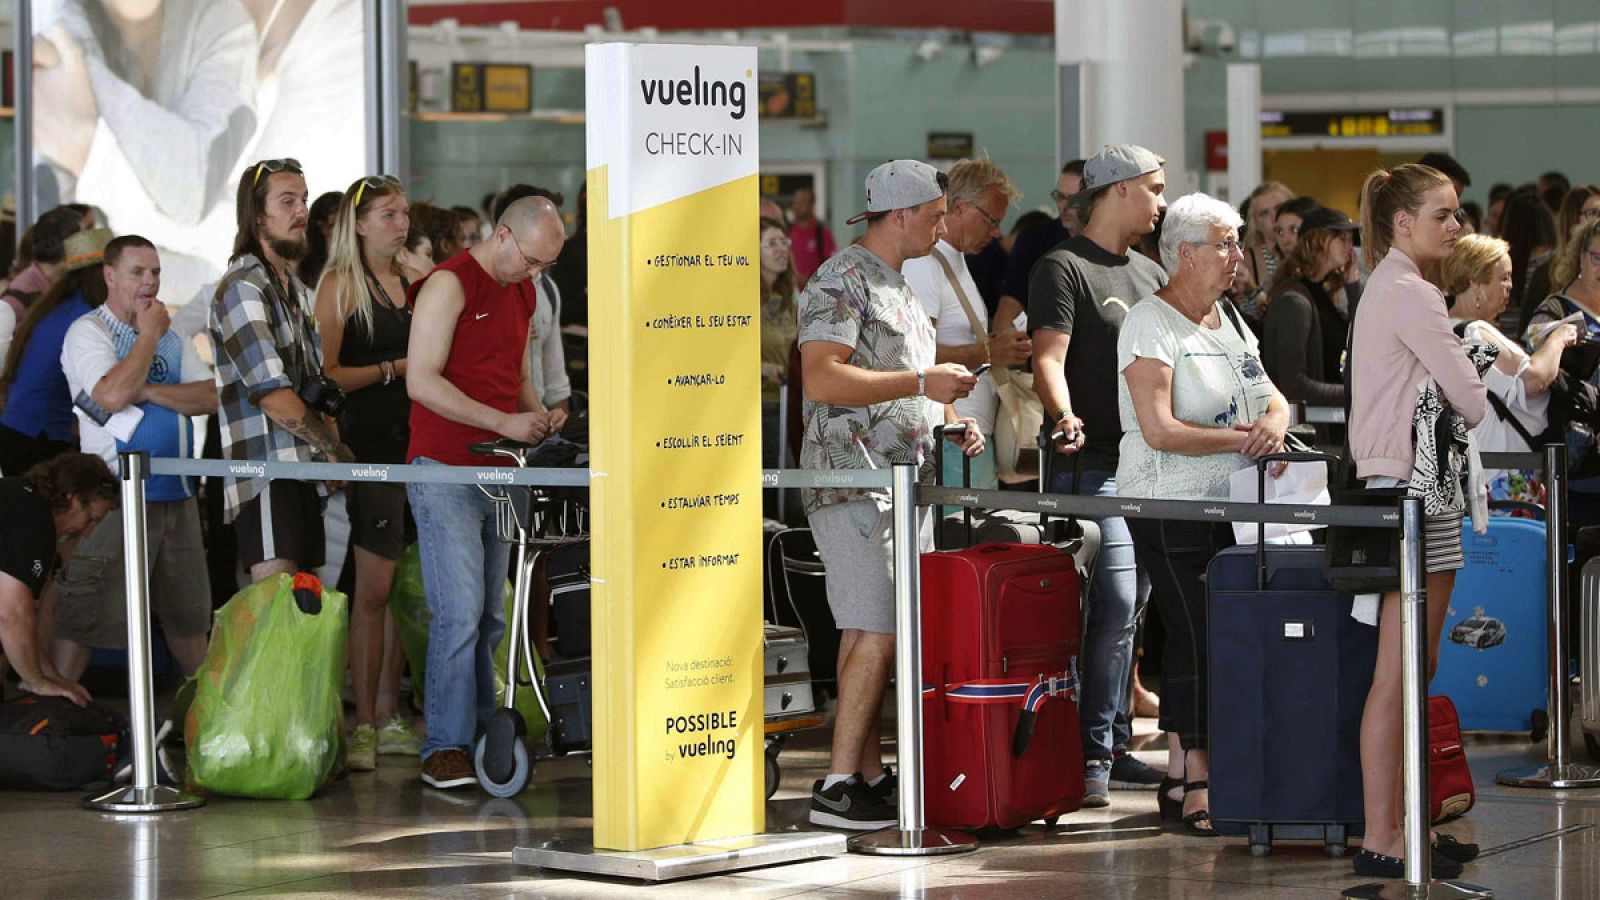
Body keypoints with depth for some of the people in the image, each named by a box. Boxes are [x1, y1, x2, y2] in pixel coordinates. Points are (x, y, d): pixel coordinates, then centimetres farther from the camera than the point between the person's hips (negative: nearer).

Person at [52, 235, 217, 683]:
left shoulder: (172, 335, 14)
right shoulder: (88, 331, -5)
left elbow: (211, 397, 3)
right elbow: (112, 395, -22)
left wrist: (148, 391, -11)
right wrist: (150, 334, -11)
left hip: (176, 493, 6)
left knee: (188, 611, 14)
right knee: (84, 612, -7)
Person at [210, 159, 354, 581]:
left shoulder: (294, 288, 21)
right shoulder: (243, 289, -10)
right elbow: (272, 395, -17)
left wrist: (332, 447, 5)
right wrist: (334, 448, -9)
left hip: (305, 474, 9)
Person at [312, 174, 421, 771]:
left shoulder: (409, 284, 18)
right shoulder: (341, 284, -3)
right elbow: (326, 374, -10)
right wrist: (392, 369, -11)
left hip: (413, 441, 7)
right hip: (369, 442, -7)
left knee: (402, 586, 6)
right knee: (375, 586, -9)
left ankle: (388, 718, 12)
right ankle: (364, 724, -6)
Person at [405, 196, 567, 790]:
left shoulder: (522, 293, 15)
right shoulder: (450, 284, -11)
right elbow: (422, 381, -17)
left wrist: (539, 415, 5)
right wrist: (505, 422, -19)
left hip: (498, 473, 8)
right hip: (445, 469, -8)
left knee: (489, 617, 8)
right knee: (459, 613, -12)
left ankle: (481, 734, 12)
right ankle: (445, 747, -9)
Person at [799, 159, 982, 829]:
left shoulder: (899, 288, 22)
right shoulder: (841, 281, -9)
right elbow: (822, 378, -21)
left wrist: (951, 421, 14)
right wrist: (923, 383, -19)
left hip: (906, 484, 10)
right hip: (854, 484, -10)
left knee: (872, 635, 9)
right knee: (876, 634, -14)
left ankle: (871, 775, 12)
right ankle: (840, 786, -14)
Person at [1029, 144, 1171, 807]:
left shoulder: (1150, 274, 20)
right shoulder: (1064, 268, -5)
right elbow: (1049, 358, -16)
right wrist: (1064, 417, -33)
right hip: (1094, 461, -8)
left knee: (1128, 609, 9)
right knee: (1114, 604, -15)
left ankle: (1115, 748, 14)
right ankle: (1095, 753, -13)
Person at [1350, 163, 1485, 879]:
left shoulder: (1384, 288, 19)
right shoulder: (1412, 296, -13)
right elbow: (1474, 403, -13)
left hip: (1396, 485, 11)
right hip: (1413, 487, -11)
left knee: (1414, 670, 11)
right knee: (1399, 674, -10)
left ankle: (1396, 825, 14)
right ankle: (1381, 840, -9)